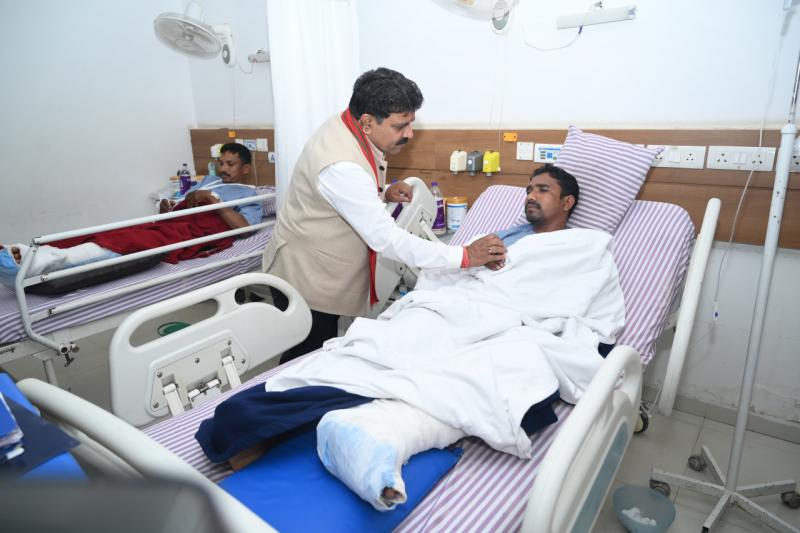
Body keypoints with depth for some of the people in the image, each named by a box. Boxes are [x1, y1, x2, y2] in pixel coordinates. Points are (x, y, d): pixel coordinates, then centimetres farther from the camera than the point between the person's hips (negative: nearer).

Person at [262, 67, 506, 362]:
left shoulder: (351, 131, -3)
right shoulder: (340, 164, -31)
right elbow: (386, 238, -32)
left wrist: (382, 193, -5)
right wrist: (465, 256, -30)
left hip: (328, 273, 9)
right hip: (306, 278, -8)